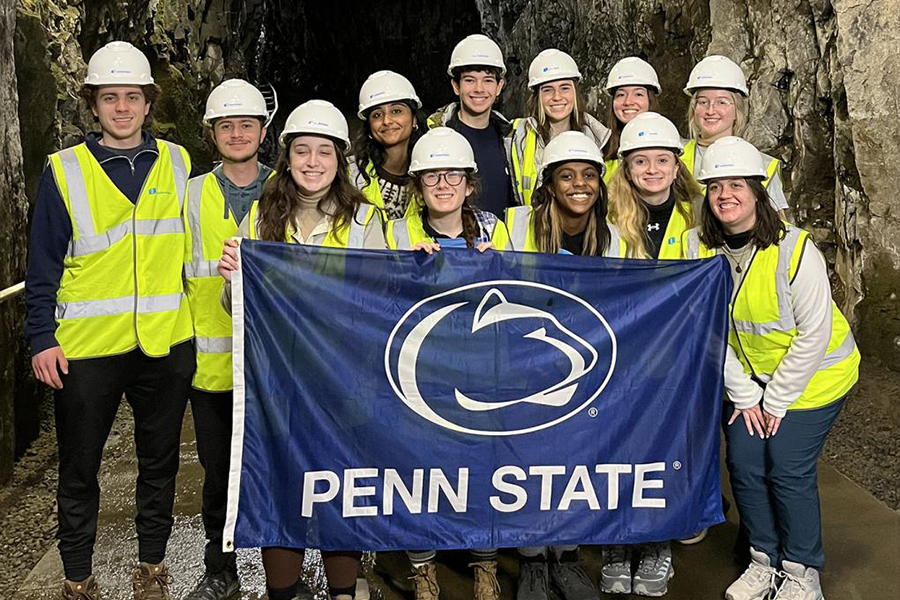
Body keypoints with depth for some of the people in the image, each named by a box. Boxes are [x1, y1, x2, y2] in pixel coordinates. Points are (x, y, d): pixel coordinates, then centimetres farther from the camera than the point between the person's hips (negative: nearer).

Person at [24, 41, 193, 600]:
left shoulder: (177, 164, 4)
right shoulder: (64, 171, -2)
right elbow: (44, 265, 0)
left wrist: (199, 319, 7)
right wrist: (42, 338, -5)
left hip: (166, 343, 2)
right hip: (86, 346, -1)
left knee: (160, 462, 14)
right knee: (79, 469, 11)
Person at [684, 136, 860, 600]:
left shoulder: (795, 249, -23)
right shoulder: (699, 246, -10)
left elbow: (814, 335, -20)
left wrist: (776, 402, -15)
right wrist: (744, 396, -7)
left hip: (812, 376, -4)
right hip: (746, 375, 4)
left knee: (788, 471, -5)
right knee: (744, 465, 2)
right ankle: (764, 561, 25)